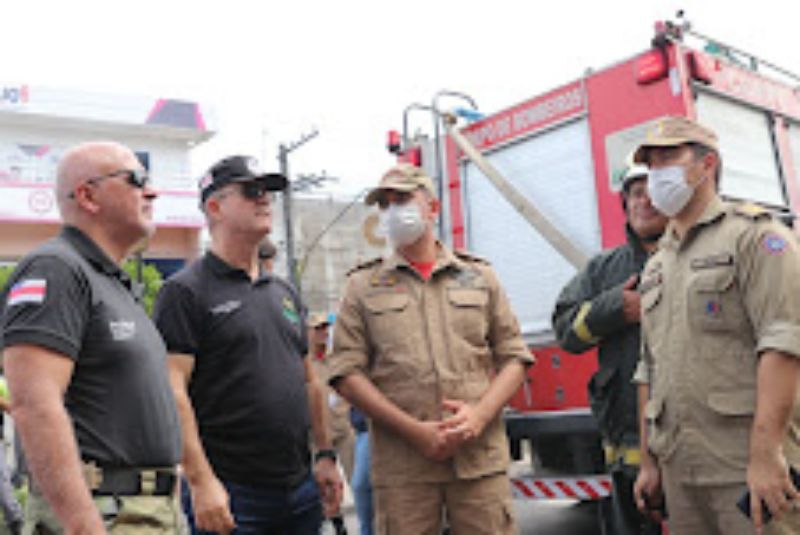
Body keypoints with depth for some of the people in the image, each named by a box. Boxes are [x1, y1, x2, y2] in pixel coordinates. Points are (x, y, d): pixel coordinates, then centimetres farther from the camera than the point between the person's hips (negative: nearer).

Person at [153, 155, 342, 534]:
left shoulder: (285, 292, 14)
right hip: (229, 495, -6)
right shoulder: (185, 291, -7)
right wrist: (200, 481, -19)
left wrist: (325, 455, 13)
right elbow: (173, 392, -14)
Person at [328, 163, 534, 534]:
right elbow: (347, 372, -1)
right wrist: (414, 431, -10)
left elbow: (513, 357, 11)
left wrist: (480, 414, -7)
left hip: (481, 458, 1)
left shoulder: (480, 276, 13)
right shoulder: (363, 286, 9)